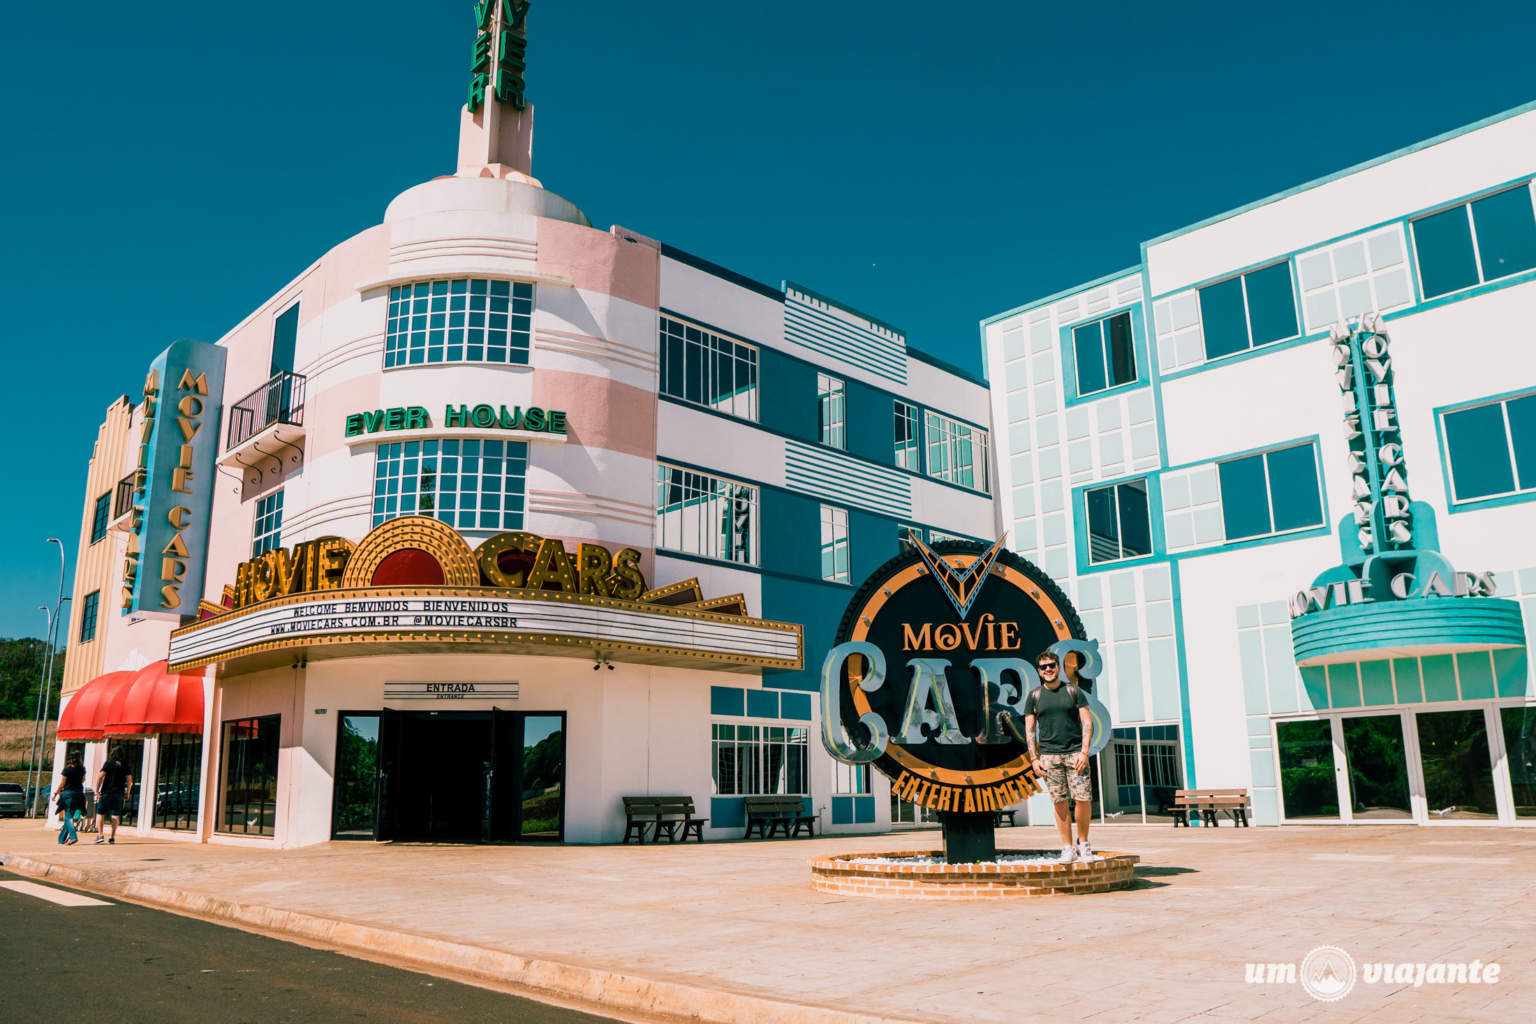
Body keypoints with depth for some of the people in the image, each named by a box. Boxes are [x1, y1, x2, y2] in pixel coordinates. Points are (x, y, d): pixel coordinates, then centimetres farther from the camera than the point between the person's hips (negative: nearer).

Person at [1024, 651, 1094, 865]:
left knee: (1084, 799, -7)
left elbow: (1087, 723, 4)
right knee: (1059, 803, -1)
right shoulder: (1034, 696, 9)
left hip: (1075, 753, 0)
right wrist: (1034, 759, 0)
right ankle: (1068, 848, 8)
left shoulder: (1073, 692, 7)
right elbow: (1029, 729, 8)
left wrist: (1084, 752, -6)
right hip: (1049, 755, 0)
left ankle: (1083, 842, 12)